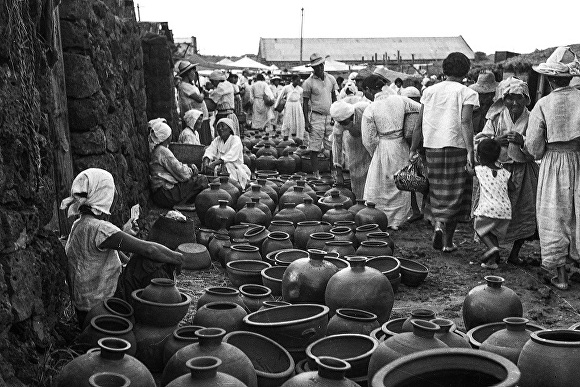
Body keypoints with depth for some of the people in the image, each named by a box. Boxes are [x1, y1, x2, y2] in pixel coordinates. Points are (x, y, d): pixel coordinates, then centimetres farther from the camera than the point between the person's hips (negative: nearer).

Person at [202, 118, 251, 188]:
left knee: (227, 165, -36)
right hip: (219, 166, 5)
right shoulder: (217, 140, 14)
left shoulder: (236, 140, -7)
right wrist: (206, 162, -27)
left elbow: (231, 156, -23)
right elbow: (210, 151, -3)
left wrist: (214, 163, -34)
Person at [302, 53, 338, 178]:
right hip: (316, 117, -4)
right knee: (315, 147, -3)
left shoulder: (331, 79, 8)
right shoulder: (308, 82, -5)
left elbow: (334, 98, 15)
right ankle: (315, 172, 4)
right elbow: (305, 102, -1)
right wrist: (306, 121, -6)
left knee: (333, 145, 3)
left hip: (330, 116, 4)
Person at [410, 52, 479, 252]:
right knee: (454, 194, 8)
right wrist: (470, 152, -21)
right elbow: (465, 122, -17)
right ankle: (447, 242, 9)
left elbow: (419, 124, 6)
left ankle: (438, 224, -6)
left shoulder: (429, 91, 8)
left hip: (432, 147, 3)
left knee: (437, 193, 18)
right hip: (456, 146, -3)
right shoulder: (467, 93, -3)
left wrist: (413, 150, 13)